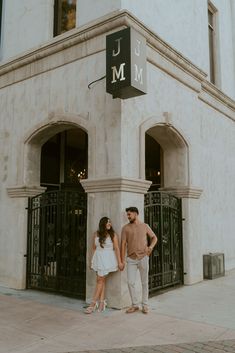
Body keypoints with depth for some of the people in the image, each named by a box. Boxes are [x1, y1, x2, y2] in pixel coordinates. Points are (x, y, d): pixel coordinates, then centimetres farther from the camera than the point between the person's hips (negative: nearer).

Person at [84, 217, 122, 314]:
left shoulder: (113, 235, -3)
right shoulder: (96, 234, 5)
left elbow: (116, 248, -5)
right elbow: (94, 248, 9)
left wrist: (119, 262, -7)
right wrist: (91, 261, 10)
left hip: (107, 259, -3)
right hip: (98, 259, 3)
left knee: (100, 280, -2)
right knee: (102, 280, 6)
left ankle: (93, 303, 2)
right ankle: (101, 302, 12)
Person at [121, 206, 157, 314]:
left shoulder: (145, 226, 4)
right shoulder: (125, 228, 2)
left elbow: (154, 237, 13)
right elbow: (123, 244, 1)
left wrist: (151, 246, -8)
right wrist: (122, 260, -2)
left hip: (143, 257, 0)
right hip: (131, 259, 0)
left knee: (144, 282, 5)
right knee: (130, 282, -4)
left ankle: (145, 305, 16)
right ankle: (134, 305, 11)